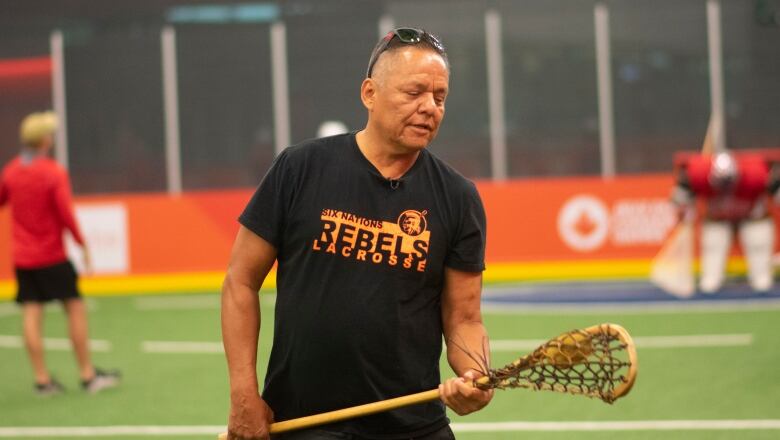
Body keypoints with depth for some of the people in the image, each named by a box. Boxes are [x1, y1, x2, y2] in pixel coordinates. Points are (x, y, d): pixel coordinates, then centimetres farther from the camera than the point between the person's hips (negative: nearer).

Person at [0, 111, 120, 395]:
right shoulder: (54, 172, -12)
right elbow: (66, 214, -16)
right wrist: (83, 244, -7)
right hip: (52, 256, -5)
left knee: (31, 314, 3)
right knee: (75, 308, 4)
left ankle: (42, 380, 3)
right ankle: (88, 376, 6)